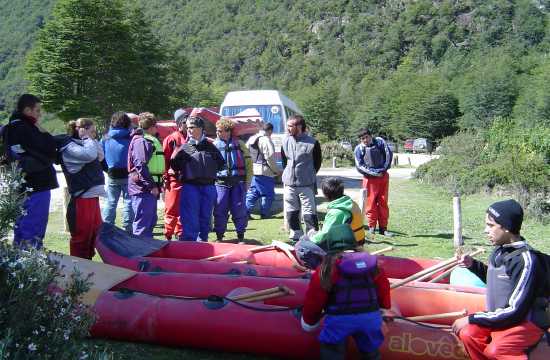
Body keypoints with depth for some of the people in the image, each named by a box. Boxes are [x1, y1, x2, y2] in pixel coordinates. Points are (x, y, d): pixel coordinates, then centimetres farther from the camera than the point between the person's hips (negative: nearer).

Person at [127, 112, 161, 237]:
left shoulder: (148, 141, 21)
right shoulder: (141, 141, -13)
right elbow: (141, 166, -22)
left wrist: (155, 184, 21)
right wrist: (152, 185, -21)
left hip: (148, 189, 11)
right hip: (143, 189, -11)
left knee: (151, 221, 18)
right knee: (142, 224, -7)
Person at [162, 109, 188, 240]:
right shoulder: (171, 139, -2)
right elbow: (165, 160, -5)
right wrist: (165, 178, -10)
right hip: (174, 179, -5)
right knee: (172, 210, 0)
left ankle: (180, 235, 22)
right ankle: (168, 236, 8)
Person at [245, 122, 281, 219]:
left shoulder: (251, 139, 12)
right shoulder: (266, 140, -14)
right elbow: (270, 157, -18)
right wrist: (277, 171, -8)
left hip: (253, 171, 8)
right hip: (265, 172, -8)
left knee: (252, 193, 13)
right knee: (267, 193, 5)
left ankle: (246, 211, 7)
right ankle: (265, 213, 11)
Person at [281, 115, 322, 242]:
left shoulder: (312, 143, -10)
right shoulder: (285, 141, 4)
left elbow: (317, 162, 2)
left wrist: (309, 176, 7)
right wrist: (288, 175, 13)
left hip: (306, 185, -5)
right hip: (289, 184, 5)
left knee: (309, 213, -4)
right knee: (291, 212, 11)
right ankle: (295, 236, 24)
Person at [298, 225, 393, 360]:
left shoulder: (327, 266, 2)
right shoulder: (371, 261, 14)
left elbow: (314, 296, 3)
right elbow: (383, 286, 24)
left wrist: (310, 321, 19)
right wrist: (385, 308, 42)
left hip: (339, 318, -4)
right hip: (371, 316, 4)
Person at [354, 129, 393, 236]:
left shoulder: (380, 142, 2)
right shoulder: (359, 149, -3)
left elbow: (389, 154, 0)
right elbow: (359, 166, -7)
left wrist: (383, 169, -7)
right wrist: (374, 173, -12)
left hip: (383, 177, 2)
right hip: (370, 179, -2)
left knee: (383, 202, 3)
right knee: (371, 203, -3)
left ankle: (383, 227, 9)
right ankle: (372, 226, 10)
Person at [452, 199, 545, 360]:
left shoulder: (525, 260, -23)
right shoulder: (499, 251, 0)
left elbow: (515, 311, -23)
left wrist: (471, 319, -19)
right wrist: (473, 265, 3)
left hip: (525, 322, -7)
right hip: (498, 318, 7)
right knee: (468, 334, -16)